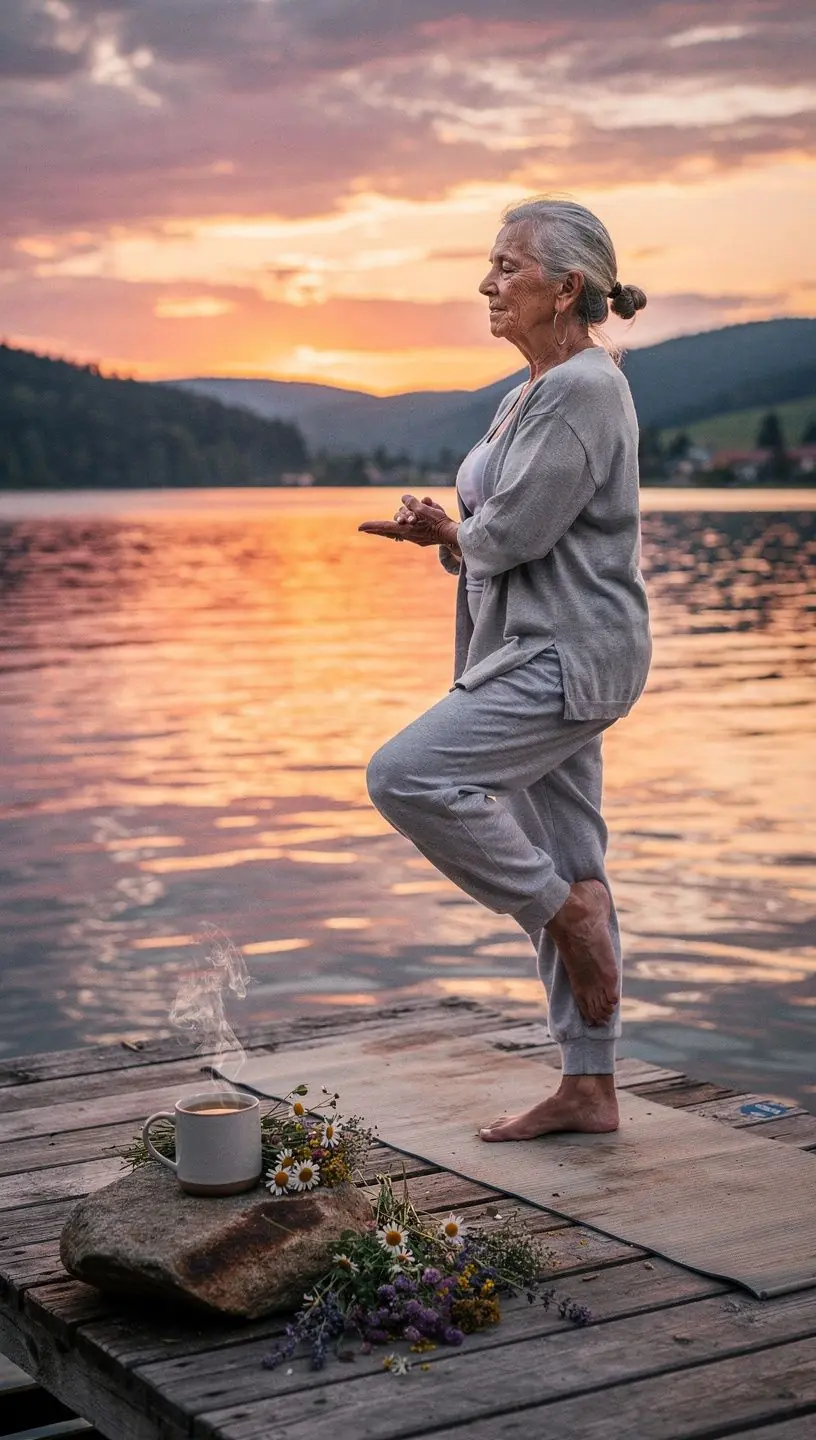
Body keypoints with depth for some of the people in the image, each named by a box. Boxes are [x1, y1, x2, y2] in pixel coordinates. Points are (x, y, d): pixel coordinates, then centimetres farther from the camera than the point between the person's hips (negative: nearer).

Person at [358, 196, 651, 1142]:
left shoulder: (582, 390, -14)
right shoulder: (539, 390, 17)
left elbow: (513, 531, -20)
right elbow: (494, 535, 19)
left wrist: (451, 532, 1)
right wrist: (445, 531, -3)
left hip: (569, 658, -10)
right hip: (537, 655, 10)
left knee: (405, 775, -21)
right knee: (557, 872, 10)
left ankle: (569, 908, -6)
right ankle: (588, 1090, 16)